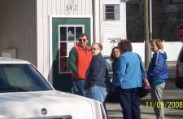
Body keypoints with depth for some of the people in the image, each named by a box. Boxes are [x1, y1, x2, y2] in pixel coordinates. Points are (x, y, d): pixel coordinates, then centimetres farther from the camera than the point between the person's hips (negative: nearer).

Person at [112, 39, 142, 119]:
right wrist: (141, 81, 22)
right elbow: (141, 70, 15)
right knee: (135, 106, 12)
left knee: (126, 107, -1)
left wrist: (116, 83, -6)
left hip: (126, 85, -7)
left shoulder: (123, 57, -14)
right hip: (136, 85, 7)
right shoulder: (136, 56, 9)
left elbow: (120, 72, -17)